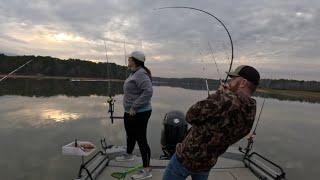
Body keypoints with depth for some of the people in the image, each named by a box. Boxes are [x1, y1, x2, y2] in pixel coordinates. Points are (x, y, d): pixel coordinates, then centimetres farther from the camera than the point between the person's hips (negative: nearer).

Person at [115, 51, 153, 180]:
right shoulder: (134, 73, 11)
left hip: (139, 113, -10)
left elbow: (148, 92, -33)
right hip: (130, 112, 10)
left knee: (141, 140, -3)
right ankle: (129, 155, 50)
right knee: (130, 135, 26)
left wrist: (134, 107, -27)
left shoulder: (141, 74, -21)